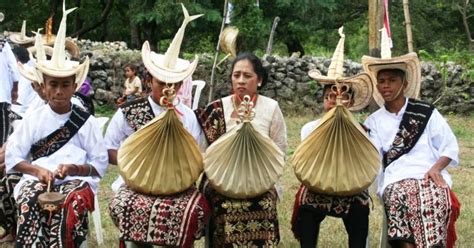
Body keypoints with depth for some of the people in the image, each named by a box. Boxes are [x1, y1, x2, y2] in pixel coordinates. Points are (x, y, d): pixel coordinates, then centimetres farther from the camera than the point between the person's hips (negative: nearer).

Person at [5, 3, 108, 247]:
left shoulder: (86, 121, 8)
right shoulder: (33, 119, 10)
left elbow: (100, 165, 6)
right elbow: (12, 158, 7)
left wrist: (73, 168, -13)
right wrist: (38, 171, -12)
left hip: (76, 181, 0)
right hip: (37, 179, 1)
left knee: (75, 202, -37)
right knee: (30, 200, -35)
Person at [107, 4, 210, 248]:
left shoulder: (187, 116, 9)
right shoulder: (128, 111, 5)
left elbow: (198, 158, 10)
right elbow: (108, 151, 7)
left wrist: (181, 164, -12)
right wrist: (136, 161, -10)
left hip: (177, 184, 1)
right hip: (136, 181, -1)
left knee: (196, 208, -28)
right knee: (129, 207, -33)